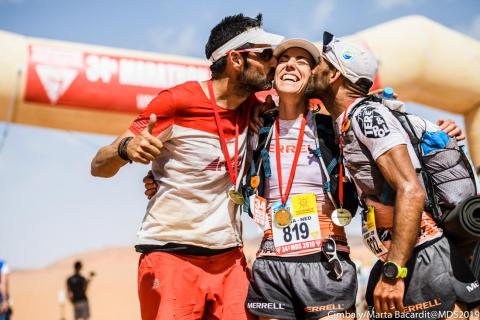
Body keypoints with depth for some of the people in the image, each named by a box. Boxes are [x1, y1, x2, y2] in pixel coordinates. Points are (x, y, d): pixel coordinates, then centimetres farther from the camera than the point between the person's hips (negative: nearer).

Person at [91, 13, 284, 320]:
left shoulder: (251, 108, 6)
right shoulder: (177, 101, -11)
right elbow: (99, 167, -8)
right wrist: (126, 149, -31)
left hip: (230, 259, 5)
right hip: (171, 256, -5)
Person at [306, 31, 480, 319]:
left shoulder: (366, 114, -12)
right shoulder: (346, 124, 16)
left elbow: (411, 191, -22)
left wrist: (392, 272, -24)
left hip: (424, 261, -9)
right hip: (399, 259, 9)